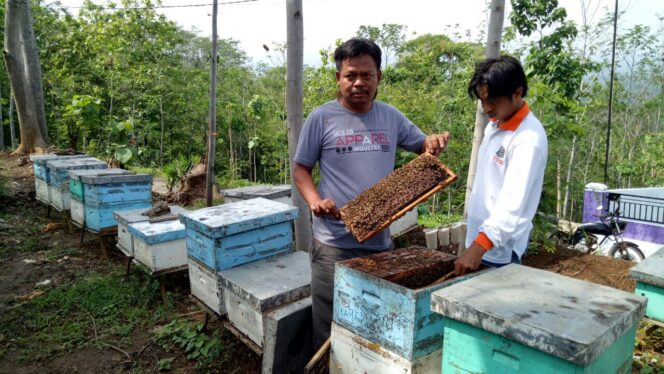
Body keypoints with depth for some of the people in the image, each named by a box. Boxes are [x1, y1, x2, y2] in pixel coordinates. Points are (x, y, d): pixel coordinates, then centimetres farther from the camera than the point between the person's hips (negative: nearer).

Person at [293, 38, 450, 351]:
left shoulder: (391, 117, 6)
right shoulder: (321, 118, -4)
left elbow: (422, 146, 19)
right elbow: (300, 169, 2)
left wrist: (434, 143, -6)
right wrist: (314, 200, -17)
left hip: (381, 241, 4)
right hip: (334, 243, -3)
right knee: (331, 327, 9)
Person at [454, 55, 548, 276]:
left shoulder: (528, 138, -19)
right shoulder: (494, 124, 6)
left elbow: (513, 205, -28)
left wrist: (479, 246, -36)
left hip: (499, 252, -8)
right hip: (479, 241, 8)